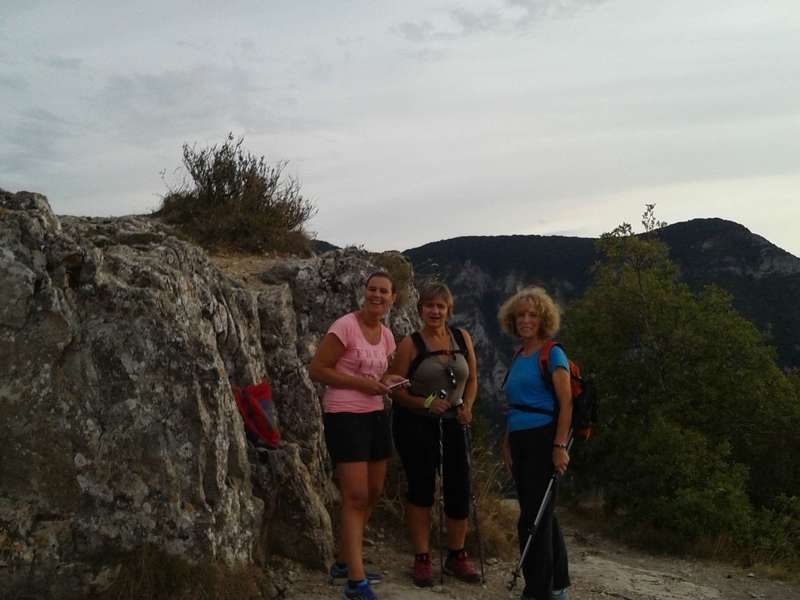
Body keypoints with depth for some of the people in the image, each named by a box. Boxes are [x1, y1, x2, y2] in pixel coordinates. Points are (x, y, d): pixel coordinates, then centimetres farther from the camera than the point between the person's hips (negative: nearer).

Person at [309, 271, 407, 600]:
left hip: (376, 415, 8)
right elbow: (316, 369, -15)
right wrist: (361, 383, -19)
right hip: (345, 417, -8)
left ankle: (345, 561, 30)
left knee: (373, 493, 14)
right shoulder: (345, 326, -14)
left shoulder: (387, 335, 8)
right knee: (356, 496, -10)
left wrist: (387, 381, -1)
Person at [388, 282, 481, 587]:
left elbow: (472, 379, 11)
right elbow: (395, 389, -9)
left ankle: (456, 556, 22)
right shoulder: (410, 344, -8)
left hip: (451, 423, 3)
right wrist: (425, 403, -23)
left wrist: (467, 406, -6)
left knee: (459, 490, 4)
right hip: (415, 424, -3)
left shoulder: (462, 338, 3)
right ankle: (422, 559, 15)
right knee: (421, 490, 2)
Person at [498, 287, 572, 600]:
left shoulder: (552, 354, -7)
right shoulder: (517, 356, 15)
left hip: (543, 440, -8)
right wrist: (507, 445, 17)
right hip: (519, 442, 8)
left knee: (533, 516, -6)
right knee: (541, 515, 16)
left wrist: (560, 446, -20)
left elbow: (566, 404, -13)